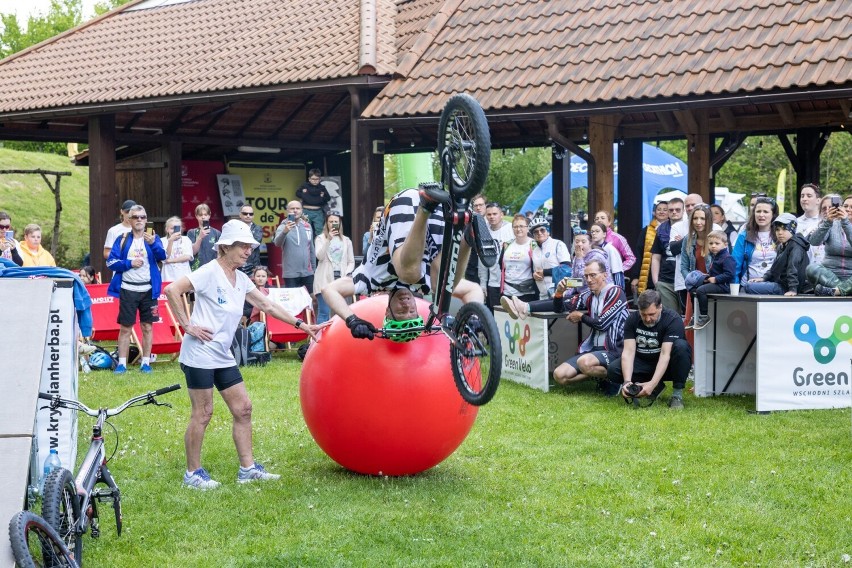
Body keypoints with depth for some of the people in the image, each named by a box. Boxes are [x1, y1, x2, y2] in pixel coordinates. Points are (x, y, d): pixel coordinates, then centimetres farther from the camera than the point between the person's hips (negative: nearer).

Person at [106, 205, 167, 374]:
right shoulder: (122, 239, 3)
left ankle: (146, 362, 12)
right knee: (125, 327, 2)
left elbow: (162, 256, -17)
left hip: (148, 290, 0)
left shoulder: (153, 238, 2)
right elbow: (111, 262, -2)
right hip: (128, 290, 0)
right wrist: (129, 263, -14)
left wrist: (153, 243, -35)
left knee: (147, 326, 5)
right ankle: (122, 363, 6)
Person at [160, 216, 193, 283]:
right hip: (169, 278, -1)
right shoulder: (163, 241, 4)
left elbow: (188, 257, -2)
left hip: (184, 277, 1)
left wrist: (170, 260, -7)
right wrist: (171, 241, -18)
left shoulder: (186, 239, 8)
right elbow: (166, 257, -8)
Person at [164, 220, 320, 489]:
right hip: (200, 354, -8)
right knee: (202, 413, -2)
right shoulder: (210, 273, -13)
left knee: (243, 408, 7)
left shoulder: (241, 279, 11)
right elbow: (172, 290, -22)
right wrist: (187, 326, -19)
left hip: (223, 356, 8)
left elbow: (267, 305, 17)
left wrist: (301, 324, 15)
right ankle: (193, 473, 9)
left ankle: (248, 468, 15)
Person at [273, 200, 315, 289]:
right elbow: (277, 243, -23)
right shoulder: (283, 227, -4)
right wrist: (284, 232, -41)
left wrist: (314, 268, 16)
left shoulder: (307, 226, 9)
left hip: (307, 273, 4)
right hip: (291, 274, -4)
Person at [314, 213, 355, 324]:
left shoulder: (346, 240, 15)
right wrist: (328, 239, -14)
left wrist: (347, 273, -4)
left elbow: (351, 262, 14)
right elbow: (319, 256, -8)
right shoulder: (320, 238, 8)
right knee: (324, 312, -9)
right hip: (325, 279, -3)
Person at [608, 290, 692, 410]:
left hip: (667, 366, -4)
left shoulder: (673, 320, -22)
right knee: (612, 371, -21)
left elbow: (665, 354, -30)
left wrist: (652, 383, -42)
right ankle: (657, 387, -3)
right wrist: (627, 381, -34)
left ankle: (677, 393, -22)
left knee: (681, 346, -34)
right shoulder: (633, 319, -10)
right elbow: (628, 351, -18)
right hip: (643, 362, 4)